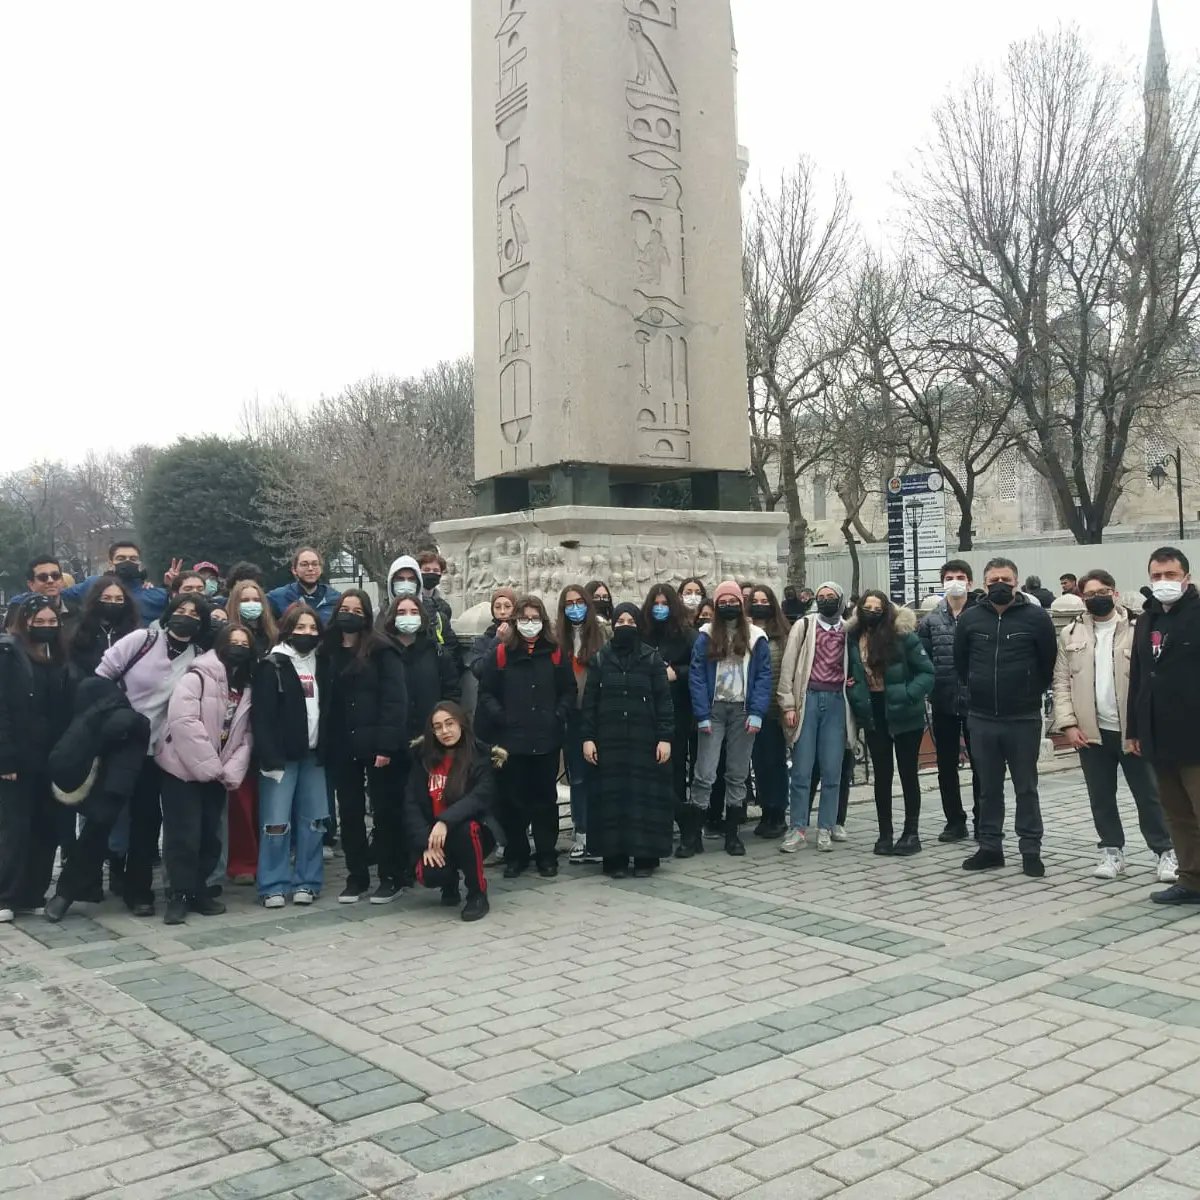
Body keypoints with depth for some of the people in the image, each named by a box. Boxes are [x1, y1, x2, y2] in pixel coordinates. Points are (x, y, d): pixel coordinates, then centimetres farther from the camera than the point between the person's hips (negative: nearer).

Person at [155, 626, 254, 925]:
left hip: (216, 775, 6)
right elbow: (184, 722, -22)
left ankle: (198, 890, 23)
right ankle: (179, 895, 8)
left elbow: (244, 736, 6)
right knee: (184, 835, -4)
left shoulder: (246, 689, 9)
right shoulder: (197, 677, -12)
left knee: (211, 835, 9)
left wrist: (231, 772, -9)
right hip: (184, 769, -6)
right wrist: (210, 766, -19)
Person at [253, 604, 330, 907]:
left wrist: (327, 750, 4)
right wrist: (270, 758, -17)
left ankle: (306, 882, 16)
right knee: (276, 822, -3)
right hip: (281, 755, -5)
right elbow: (262, 716, -11)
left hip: (313, 754, 5)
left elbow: (328, 710, 11)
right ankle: (274, 886, 6)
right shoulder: (271, 665, -6)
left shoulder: (322, 663, 11)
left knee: (313, 820, 7)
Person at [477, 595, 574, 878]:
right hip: (512, 739, -1)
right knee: (514, 799, 6)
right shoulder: (502, 653, 1)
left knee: (545, 798, 8)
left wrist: (558, 716, -7)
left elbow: (569, 691, 8)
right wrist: (499, 717, -13)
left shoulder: (555, 653, 5)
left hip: (547, 739, 1)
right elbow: (486, 693, 2)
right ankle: (515, 855, 18)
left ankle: (546, 856, 17)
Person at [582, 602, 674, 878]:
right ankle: (614, 857, 8)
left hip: (644, 739, -1)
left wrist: (665, 737, -8)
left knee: (645, 794, 0)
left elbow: (663, 700, -1)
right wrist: (588, 737, -2)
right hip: (609, 739, 1)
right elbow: (589, 700, 5)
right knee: (611, 796, 2)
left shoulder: (652, 657, 2)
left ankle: (645, 857, 8)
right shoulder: (600, 658, 6)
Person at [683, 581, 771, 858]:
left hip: (742, 710, 1)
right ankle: (691, 836, 1)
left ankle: (732, 835, 17)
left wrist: (756, 714, -10)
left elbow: (763, 677, 0)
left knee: (737, 774, 8)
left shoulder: (756, 637, 4)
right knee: (704, 775, -5)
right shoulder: (706, 636, 2)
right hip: (714, 709, -1)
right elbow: (696, 677, -2)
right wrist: (702, 715, -9)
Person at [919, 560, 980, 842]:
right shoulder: (930, 621, 4)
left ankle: (982, 820, 18)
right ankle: (955, 821, 22)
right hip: (943, 704, 3)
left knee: (980, 763, 6)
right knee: (946, 765, 10)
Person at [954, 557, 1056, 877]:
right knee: (989, 788, 11)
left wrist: (1031, 694, 7)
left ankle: (1031, 849, 15)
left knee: (1026, 788, 7)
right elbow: (960, 663, 13)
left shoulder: (1036, 617, -6)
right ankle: (990, 847, 21)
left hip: (1024, 719, -2)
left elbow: (1049, 664, 1)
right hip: (981, 719, 2)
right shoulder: (969, 618, 1)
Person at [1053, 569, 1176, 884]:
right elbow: (1062, 683, 5)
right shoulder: (1070, 634, 7)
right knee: (1101, 796, 9)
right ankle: (1112, 852, 21)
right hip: (1091, 730, 3)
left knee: (1149, 794, 5)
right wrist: (1069, 724, -5)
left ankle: (1165, 852, 17)